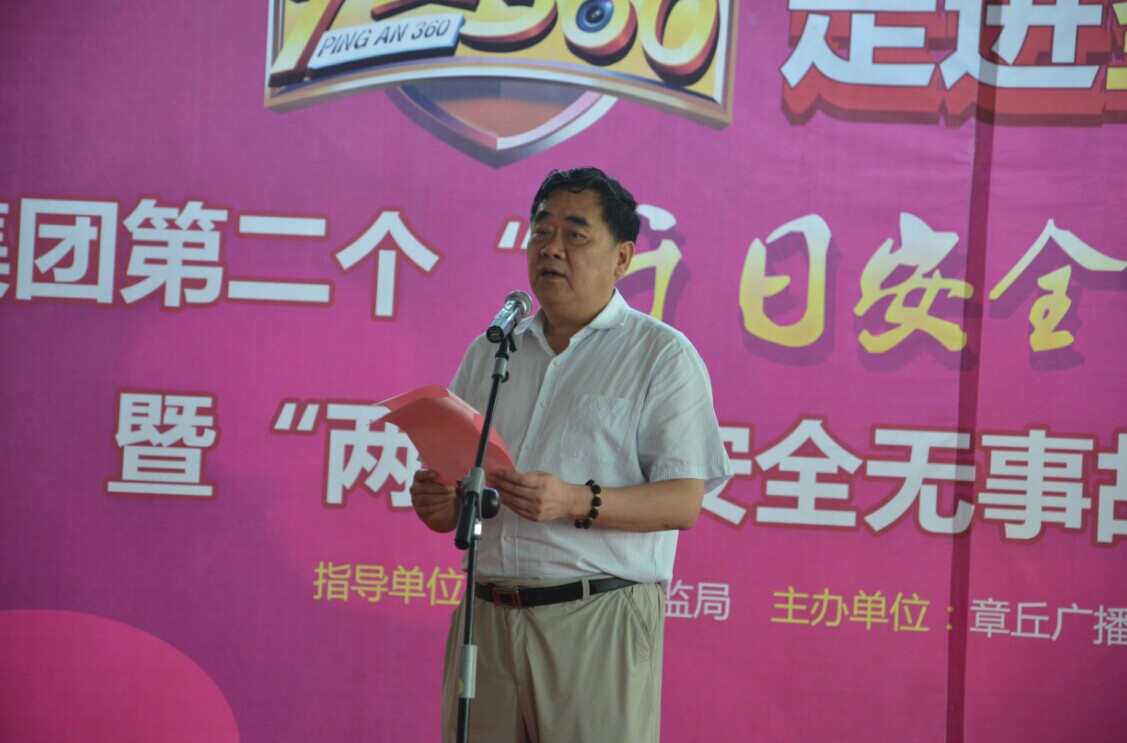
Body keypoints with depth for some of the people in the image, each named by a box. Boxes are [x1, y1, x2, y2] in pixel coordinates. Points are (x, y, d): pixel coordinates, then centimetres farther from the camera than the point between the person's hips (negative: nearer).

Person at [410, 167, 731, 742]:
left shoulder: (663, 356, 2)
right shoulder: (488, 352, 17)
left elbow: (683, 502, -8)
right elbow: (449, 498, 18)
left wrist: (577, 502, -22)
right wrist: (437, 502, -5)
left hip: (599, 622, -4)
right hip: (486, 621, 4)